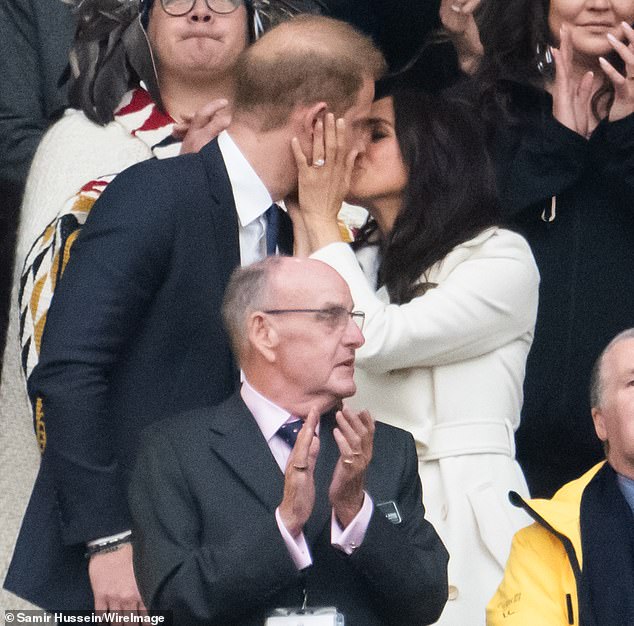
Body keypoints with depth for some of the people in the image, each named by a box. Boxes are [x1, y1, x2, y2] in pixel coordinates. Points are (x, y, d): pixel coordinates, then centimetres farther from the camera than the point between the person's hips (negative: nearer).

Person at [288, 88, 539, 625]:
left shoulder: (502, 259, -4)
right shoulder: (360, 262, 16)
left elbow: (378, 339, -15)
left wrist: (321, 217, -6)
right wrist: (305, 224, 4)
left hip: (460, 519, -5)